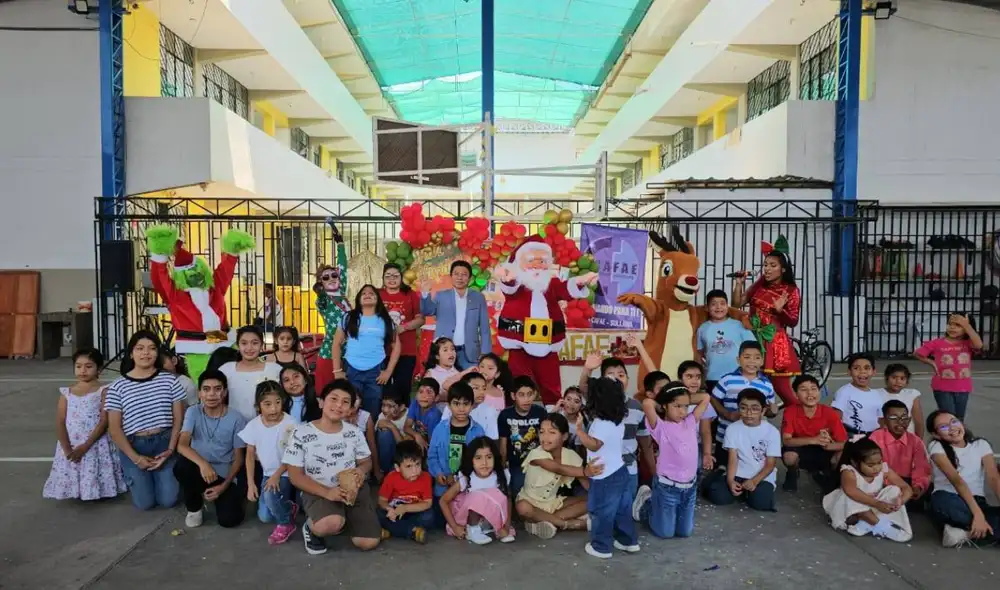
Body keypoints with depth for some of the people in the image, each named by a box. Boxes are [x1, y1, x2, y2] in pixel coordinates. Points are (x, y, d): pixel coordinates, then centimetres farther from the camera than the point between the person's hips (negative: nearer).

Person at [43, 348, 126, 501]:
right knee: (70, 479, 4)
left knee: (99, 489, -4)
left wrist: (85, 446, -17)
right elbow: (60, 423, 0)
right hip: (71, 446, 3)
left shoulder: (103, 391, -4)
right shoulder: (66, 392, 6)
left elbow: (104, 422, -10)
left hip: (96, 445, -3)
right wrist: (67, 450, -11)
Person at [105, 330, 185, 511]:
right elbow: (114, 429, -4)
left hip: (164, 443, 1)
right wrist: (135, 458, -11)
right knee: (145, 502, -3)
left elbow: (179, 419, 1)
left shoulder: (169, 380, 0)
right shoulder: (117, 387, -3)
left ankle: (158, 476, 28)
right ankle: (131, 477, 28)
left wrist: (170, 450, -10)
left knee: (169, 500, -4)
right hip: (133, 446, -1)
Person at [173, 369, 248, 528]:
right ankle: (195, 507, -4)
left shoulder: (236, 419, -9)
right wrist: (202, 463, -38)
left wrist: (224, 485, -16)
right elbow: (182, 445, -20)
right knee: (181, 466, -33)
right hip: (200, 470, 1)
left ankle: (228, 494, 16)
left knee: (228, 520, -20)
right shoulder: (193, 412, -6)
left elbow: (238, 457, -4)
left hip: (225, 475, -1)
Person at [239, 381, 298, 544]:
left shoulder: (290, 425, -18)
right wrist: (250, 483, -4)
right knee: (264, 516, -6)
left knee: (270, 495, -31)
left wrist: (277, 475, -20)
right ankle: (288, 508, 26)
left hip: (286, 474, -4)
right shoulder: (253, 425, -8)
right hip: (267, 474, 4)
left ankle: (286, 524, -3)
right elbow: (250, 455, 0)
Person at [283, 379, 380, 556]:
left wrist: (362, 471, -14)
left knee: (369, 542, -10)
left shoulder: (355, 432, 1)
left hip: (352, 488, 3)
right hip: (318, 492, -3)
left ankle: (345, 518, 20)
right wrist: (327, 492, -20)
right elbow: (295, 475, -7)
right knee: (332, 524, -36)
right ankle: (311, 528, 2)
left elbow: (366, 461, 13)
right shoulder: (301, 433, -9)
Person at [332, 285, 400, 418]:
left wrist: (388, 371, 0)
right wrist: (337, 371, -1)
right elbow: (337, 344, 6)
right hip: (351, 370, -1)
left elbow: (396, 346, 8)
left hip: (376, 372, 1)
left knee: (372, 412, 7)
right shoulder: (349, 318, 6)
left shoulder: (385, 320, 7)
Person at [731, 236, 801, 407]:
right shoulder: (760, 284, 5)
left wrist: (780, 310, -24)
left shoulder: (791, 291, -6)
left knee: (781, 388, -2)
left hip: (775, 343, -4)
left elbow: (793, 322, -7)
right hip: (754, 340, 4)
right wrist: (739, 283, -10)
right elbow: (737, 304, 1)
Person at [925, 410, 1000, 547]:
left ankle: (966, 533, -19)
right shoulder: (936, 447, -1)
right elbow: (957, 480, -15)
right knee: (943, 500, -41)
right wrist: (978, 514, -28)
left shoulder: (981, 444, 9)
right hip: (952, 502, -3)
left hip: (977, 503, 3)